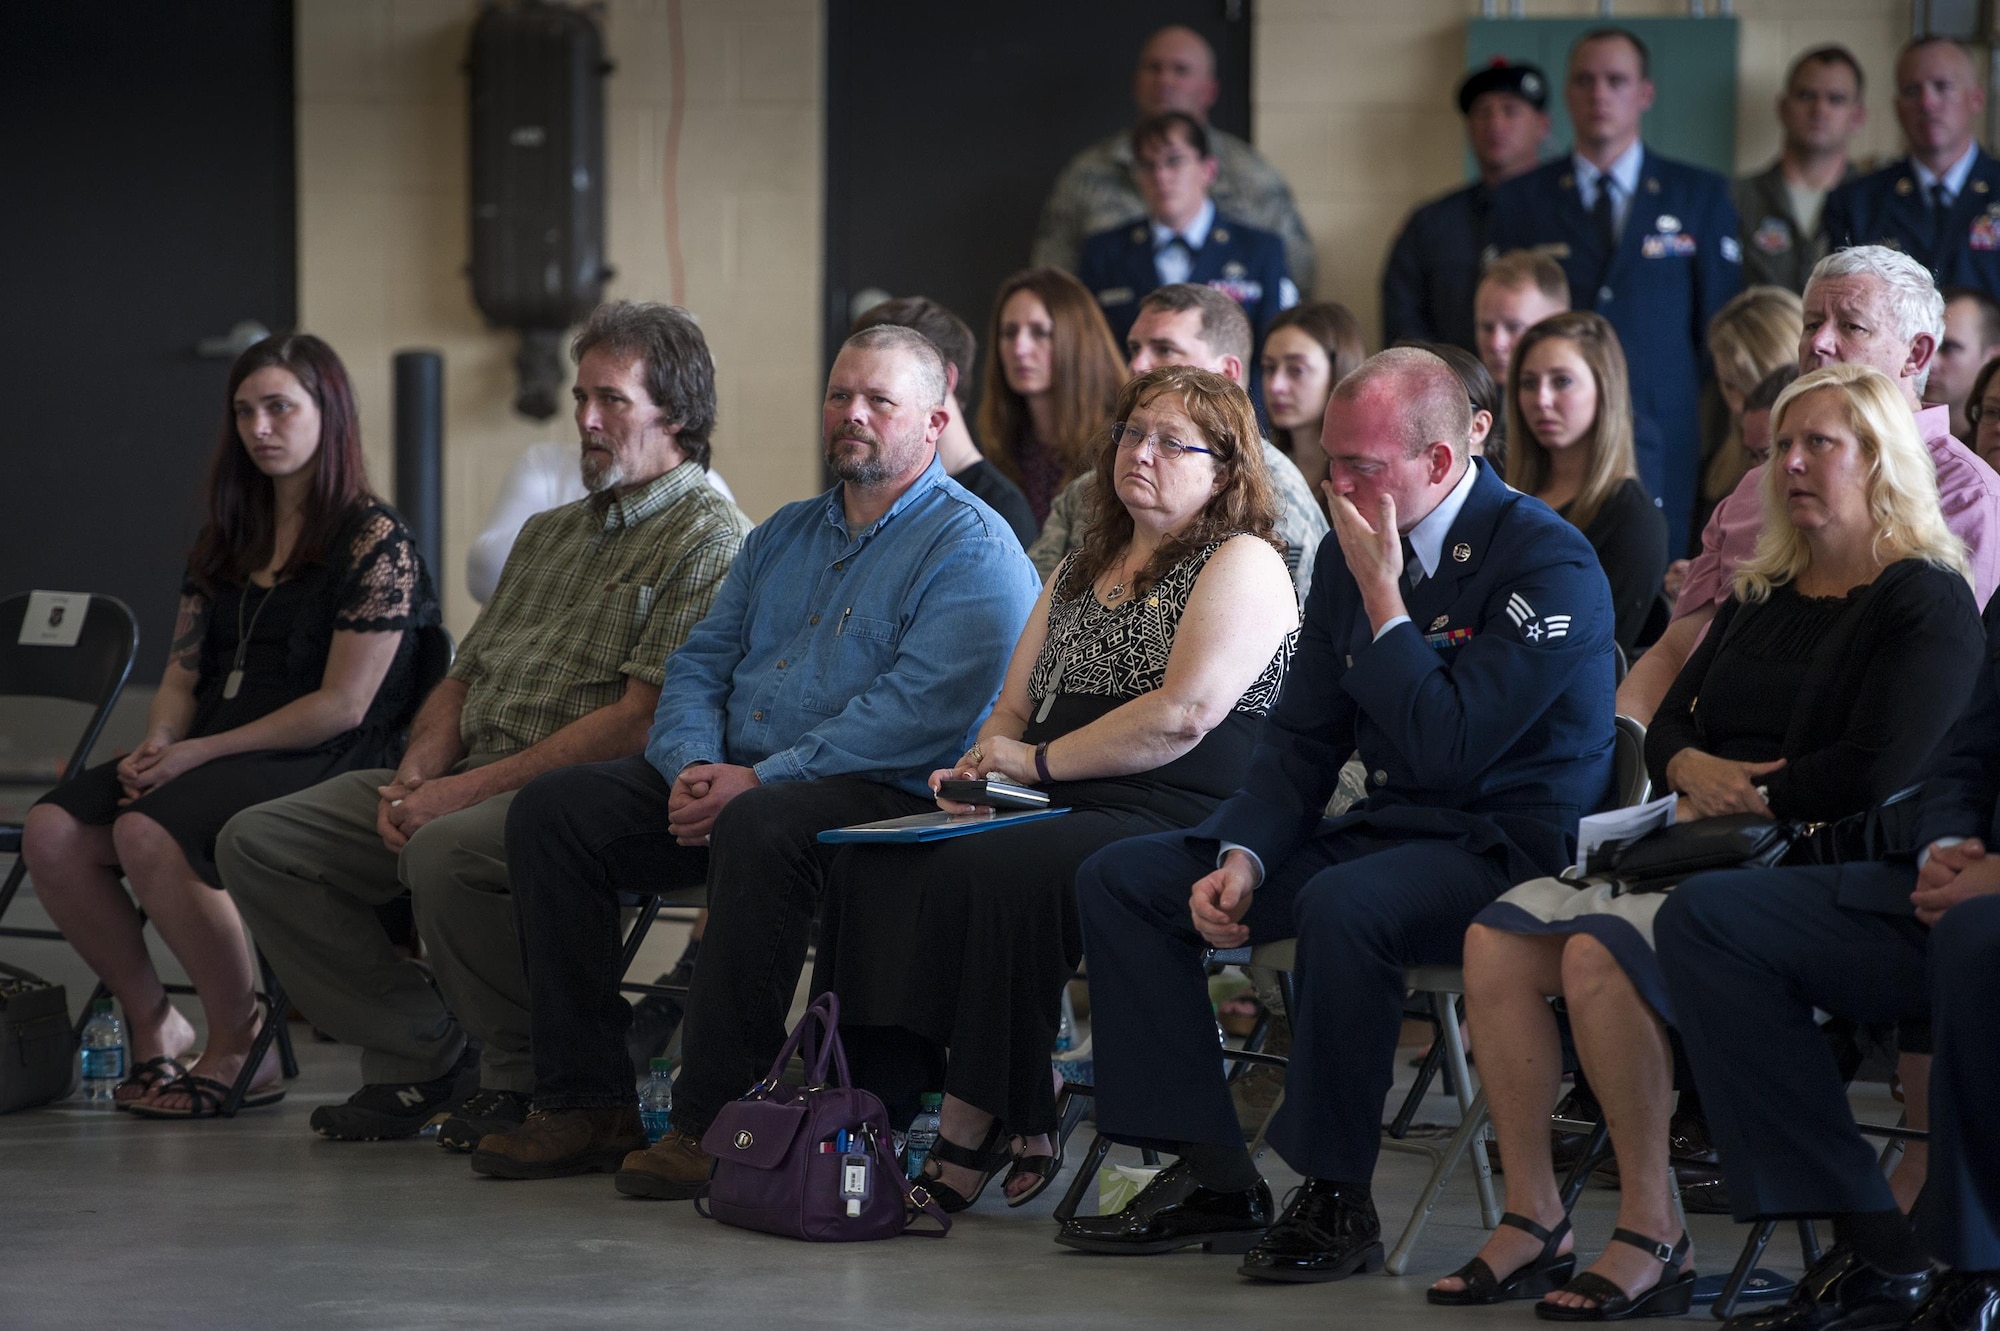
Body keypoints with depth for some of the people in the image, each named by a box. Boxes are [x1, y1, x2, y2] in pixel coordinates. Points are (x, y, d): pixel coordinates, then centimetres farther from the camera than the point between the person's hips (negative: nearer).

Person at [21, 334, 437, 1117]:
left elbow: (344, 705, -12)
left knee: (149, 834, -33)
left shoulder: (374, 540, -5)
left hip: (320, 766, -7)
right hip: (205, 758, 7)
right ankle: (153, 1023, -2)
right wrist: (155, 746, -5)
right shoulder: (226, 540, 20)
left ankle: (241, 1052, -17)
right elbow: (183, 675, 19)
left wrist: (199, 752, -14)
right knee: (51, 831, -18)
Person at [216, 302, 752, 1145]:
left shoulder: (709, 539, -5)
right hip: (470, 780, 9)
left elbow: (642, 719, -15)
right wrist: (416, 775, 0)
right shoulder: (549, 536, 25)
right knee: (259, 843, -4)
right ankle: (419, 1055, 0)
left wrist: (471, 790, -16)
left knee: (445, 851, -38)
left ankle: (525, 1078, -15)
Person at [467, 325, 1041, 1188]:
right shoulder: (785, 534, 23)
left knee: (759, 828, -39)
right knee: (552, 809, -9)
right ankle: (587, 1104, -10)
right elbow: (700, 663, 18)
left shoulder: (970, 548, -4)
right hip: (728, 781, 8)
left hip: (887, 796, -8)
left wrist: (757, 781, -21)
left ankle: (712, 1122, -31)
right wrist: (693, 766, -6)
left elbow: (919, 711, -17)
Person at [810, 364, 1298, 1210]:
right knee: (870, 869, -18)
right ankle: (884, 1104, -22)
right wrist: (979, 770, 2)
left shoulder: (1242, 564, 0)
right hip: (1059, 819, 8)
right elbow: (1014, 709, 26)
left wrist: (1039, 762, -9)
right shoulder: (1081, 572, 26)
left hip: (1172, 830, -8)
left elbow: (1183, 715, -13)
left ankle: (978, 1133, -27)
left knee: (985, 875, -33)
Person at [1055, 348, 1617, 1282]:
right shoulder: (1355, 555, 9)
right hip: (1381, 833, 8)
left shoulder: (1546, 563, -15)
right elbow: (1300, 739, 14)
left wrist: (1382, 593, -19)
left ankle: (1335, 1197, -22)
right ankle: (1209, 1177, -3)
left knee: (1342, 907, -39)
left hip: (1502, 846, -8)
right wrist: (1240, 858, -4)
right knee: (1119, 878, -1)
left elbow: (1448, 750, -23)